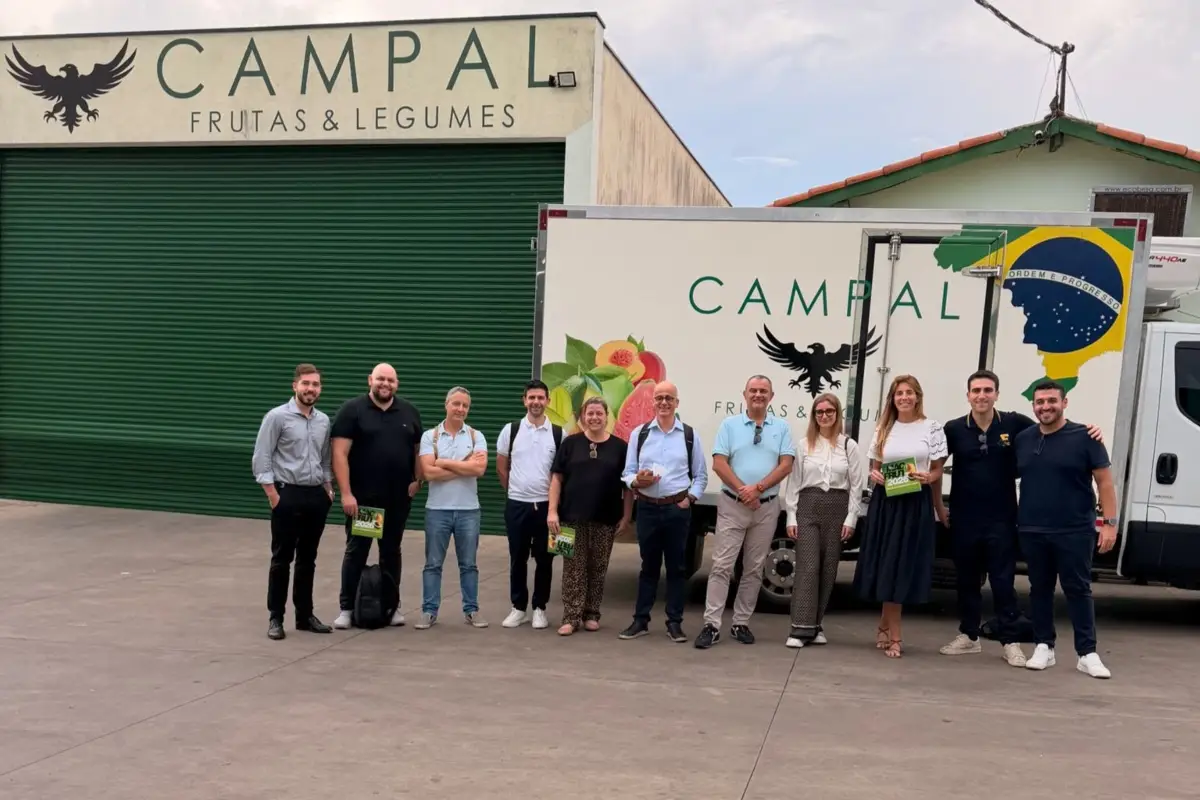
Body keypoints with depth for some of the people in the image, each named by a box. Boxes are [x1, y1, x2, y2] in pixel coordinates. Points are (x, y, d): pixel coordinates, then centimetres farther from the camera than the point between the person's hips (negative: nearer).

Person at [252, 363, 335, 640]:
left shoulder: (323, 421, 10)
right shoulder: (277, 417, -7)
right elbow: (261, 459, -9)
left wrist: (329, 490, 10)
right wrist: (273, 495, -13)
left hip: (317, 496, 5)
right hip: (288, 495, -5)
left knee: (308, 560, 12)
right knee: (282, 559, 1)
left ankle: (305, 615, 21)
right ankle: (275, 618, 11)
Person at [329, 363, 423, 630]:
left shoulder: (409, 412, 8)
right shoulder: (352, 410, -5)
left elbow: (419, 449, 14)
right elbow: (340, 453, -10)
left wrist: (417, 480, 0)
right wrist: (346, 493, -16)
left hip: (398, 498, 4)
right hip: (362, 497, -3)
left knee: (391, 551, 12)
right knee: (356, 551, 3)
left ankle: (392, 605, 21)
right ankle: (347, 608, 10)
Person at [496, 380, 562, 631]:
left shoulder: (559, 434, -1)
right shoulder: (510, 430, 0)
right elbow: (501, 467, 10)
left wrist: (555, 497, 5)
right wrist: (516, 489, 11)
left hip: (546, 505, 0)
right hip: (516, 504, 1)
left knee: (544, 560, 6)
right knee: (518, 559, 8)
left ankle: (539, 608, 18)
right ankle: (519, 608, 19)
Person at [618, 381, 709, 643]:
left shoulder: (690, 435, 5)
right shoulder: (639, 433, 6)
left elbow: (701, 476, 8)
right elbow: (627, 473, 6)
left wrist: (691, 498, -6)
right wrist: (637, 481, -15)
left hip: (678, 508, 0)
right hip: (648, 508, 1)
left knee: (677, 567, 6)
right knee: (649, 566, 9)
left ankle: (674, 623, 14)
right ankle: (640, 620, 17)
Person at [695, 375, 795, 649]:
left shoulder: (781, 428, 7)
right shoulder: (729, 425, 3)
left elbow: (786, 465, -3)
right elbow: (719, 464, -5)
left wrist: (758, 488, -15)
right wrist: (742, 491, -14)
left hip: (767, 507, 2)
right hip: (732, 504, -2)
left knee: (754, 568, 7)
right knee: (722, 565, -6)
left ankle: (740, 623, 16)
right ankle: (711, 625, -6)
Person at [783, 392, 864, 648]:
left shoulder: (849, 446, 5)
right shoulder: (804, 445, 7)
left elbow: (856, 485, 3)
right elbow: (794, 482, 5)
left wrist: (851, 519, -4)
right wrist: (791, 516, -1)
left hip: (837, 508, 1)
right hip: (808, 507, -1)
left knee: (828, 568, 5)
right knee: (807, 567, -7)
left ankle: (815, 626, 15)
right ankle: (801, 628, -9)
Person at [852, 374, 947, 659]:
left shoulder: (932, 427, 1)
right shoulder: (884, 429, 10)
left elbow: (938, 470, 3)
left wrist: (927, 478, -18)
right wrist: (874, 475, -9)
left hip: (916, 503, -2)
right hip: (885, 501, 2)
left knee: (904, 566, -1)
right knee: (886, 565, 1)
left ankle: (885, 626, 16)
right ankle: (893, 636, 13)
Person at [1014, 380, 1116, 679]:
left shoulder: (1084, 437, -4)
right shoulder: (1022, 439, 8)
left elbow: (1104, 482, -3)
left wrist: (1110, 522, -10)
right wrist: (1014, 519, 8)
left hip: (1075, 531, -4)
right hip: (1032, 531, 4)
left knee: (1078, 590, 2)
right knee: (1040, 589, 10)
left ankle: (1087, 653, 7)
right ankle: (1043, 647, 20)